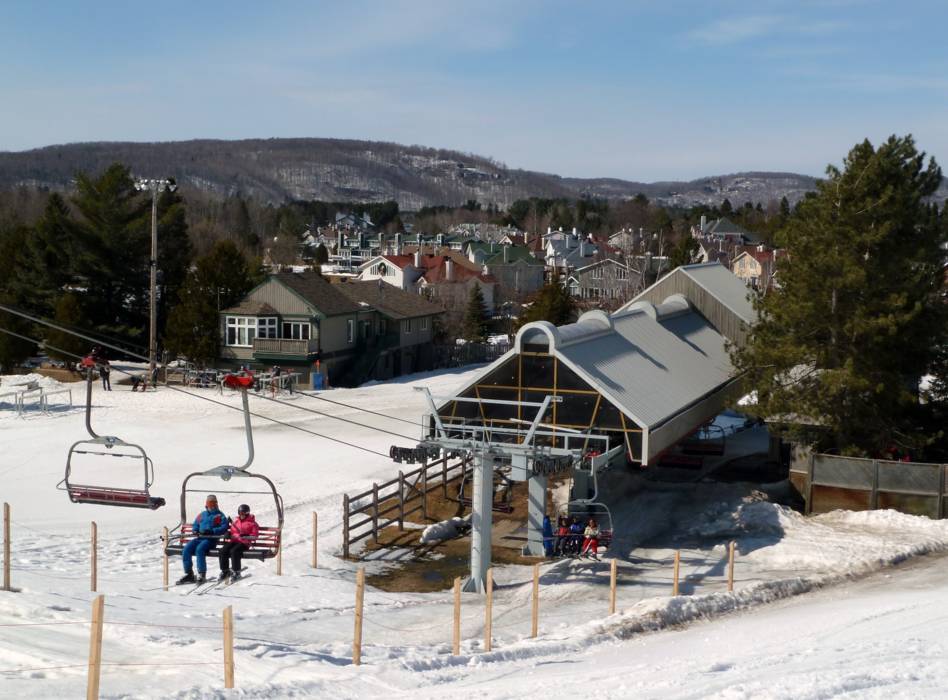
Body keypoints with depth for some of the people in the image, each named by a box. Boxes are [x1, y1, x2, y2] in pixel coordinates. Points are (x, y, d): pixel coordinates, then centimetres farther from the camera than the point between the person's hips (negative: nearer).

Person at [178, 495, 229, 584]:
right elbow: (195, 525, 30)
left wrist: (212, 531, -18)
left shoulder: (219, 515, 7)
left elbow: (225, 526, -7)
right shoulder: (201, 515, 25)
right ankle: (189, 574, -9)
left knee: (199, 549, -33)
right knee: (186, 549, -17)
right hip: (200, 538, 6)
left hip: (211, 539, -6)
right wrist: (195, 531, 5)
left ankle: (202, 575, -31)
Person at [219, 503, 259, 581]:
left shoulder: (252, 523, 6)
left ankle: (236, 572, -23)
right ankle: (225, 571, -9)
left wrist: (246, 536, -18)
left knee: (234, 551, -34)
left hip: (244, 543, -5)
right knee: (223, 550, -21)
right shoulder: (236, 522, 22)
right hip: (234, 541, 5)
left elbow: (254, 536, -1)